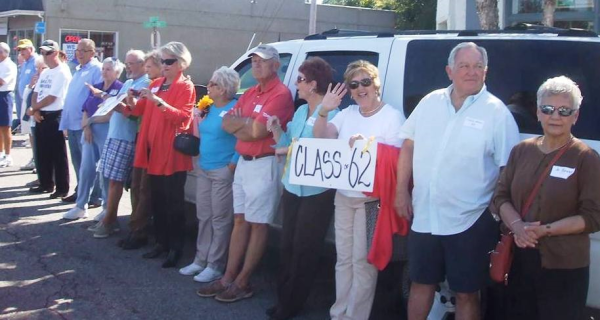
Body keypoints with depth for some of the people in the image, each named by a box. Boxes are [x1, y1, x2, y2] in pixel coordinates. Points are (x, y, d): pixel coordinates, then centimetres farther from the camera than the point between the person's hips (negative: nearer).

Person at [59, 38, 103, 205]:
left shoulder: (97, 69, -10)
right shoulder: (78, 70, 18)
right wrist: (66, 122, 18)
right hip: (73, 123, 9)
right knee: (77, 161, 15)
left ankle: (94, 197, 3)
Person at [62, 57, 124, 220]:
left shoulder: (119, 88, -3)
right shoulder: (95, 87, 16)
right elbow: (86, 110, 12)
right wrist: (86, 126, -4)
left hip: (108, 132, -6)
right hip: (90, 131, 6)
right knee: (86, 169, 5)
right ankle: (81, 206, 11)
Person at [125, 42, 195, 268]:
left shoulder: (186, 87, -6)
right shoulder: (156, 84, 15)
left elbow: (183, 117, -18)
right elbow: (141, 111, 19)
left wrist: (159, 102, -26)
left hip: (173, 153, -7)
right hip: (154, 150, 7)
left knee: (173, 203, -3)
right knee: (157, 201, 12)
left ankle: (176, 248, 4)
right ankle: (161, 242, 22)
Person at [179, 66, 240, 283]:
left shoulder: (235, 108, -14)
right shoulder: (210, 108, 13)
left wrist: (232, 165, -18)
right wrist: (196, 117, 10)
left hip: (223, 171, -9)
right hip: (203, 169, 9)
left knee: (220, 219, -1)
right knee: (203, 216, 13)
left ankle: (215, 266, 6)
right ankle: (201, 260, 23)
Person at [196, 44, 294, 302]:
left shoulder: (281, 94, -14)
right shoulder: (249, 93, 15)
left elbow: (257, 132, -22)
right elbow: (227, 123, 6)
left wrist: (239, 121, -3)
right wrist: (249, 122, -11)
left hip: (264, 165, -9)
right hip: (243, 162, 9)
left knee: (258, 225, 1)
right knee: (240, 221, 12)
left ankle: (242, 282, 8)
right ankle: (228, 278, 18)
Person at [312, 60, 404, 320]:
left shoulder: (393, 116, -7)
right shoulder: (347, 113, 11)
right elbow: (320, 137, 2)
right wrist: (324, 111, -13)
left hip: (371, 199, -6)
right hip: (343, 197, 6)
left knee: (362, 261, -1)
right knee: (344, 258, 14)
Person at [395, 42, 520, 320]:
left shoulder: (496, 112, -8)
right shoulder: (430, 102, 5)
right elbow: (409, 146, 12)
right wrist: (402, 190, 5)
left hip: (470, 222, -4)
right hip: (424, 217, 4)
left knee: (466, 294, 8)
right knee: (421, 283, 18)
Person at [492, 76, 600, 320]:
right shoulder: (522, 151, 7)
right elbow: (500, 196, 7)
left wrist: (546, 230, -19)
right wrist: (517, 225, -13)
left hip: (565, 268, -4)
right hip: (520, 259, 4)